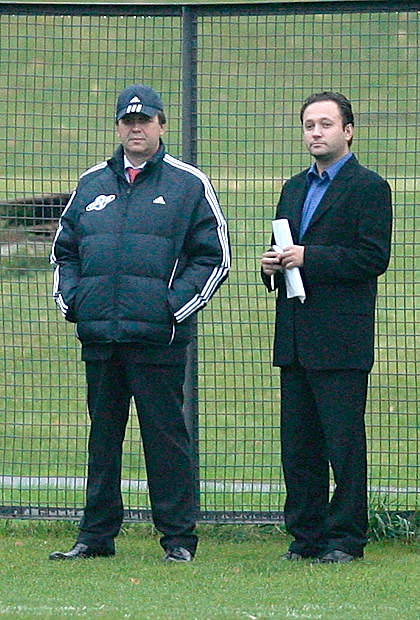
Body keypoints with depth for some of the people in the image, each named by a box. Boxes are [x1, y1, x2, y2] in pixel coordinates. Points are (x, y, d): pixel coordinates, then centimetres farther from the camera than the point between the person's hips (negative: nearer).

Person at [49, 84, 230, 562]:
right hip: (97, 335, 4)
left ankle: (178, 537, 1)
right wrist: (69, 301, 7)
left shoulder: (189, 185, 4)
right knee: (103, 434, 9)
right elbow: (64, 250, 23)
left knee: (165, 434, -4)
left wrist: (174, 306, -8)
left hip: (158, 338, -4)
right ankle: (96, 535, 16)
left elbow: (214, 258, 2)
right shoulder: (92, 184, 17)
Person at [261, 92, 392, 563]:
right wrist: (274, 267, 3)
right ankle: (306, 536, 14)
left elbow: (373, 257, -13)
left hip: (341, 338, -7)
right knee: (298, 443, 8)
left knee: (343, 441, -5)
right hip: (295, 338, 7)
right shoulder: (294, 189, 21)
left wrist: (309, 258, -17)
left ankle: (344, 538, 1)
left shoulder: (369, 188, -3)